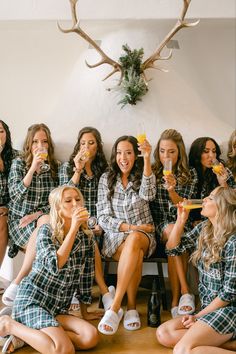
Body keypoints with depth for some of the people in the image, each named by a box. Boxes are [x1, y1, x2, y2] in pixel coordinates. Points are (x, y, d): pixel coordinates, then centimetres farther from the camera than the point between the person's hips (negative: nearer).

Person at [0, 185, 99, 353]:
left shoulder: (87, 237, 4)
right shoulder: (46, 231, -8)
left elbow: (86, 276, 10)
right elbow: (55, 266, -24)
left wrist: (85, 312, 15)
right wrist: (73, 228, -26)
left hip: (59, 307, 6)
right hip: (33, 299, -5)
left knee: (91, 337, -19)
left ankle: (26, 335, -3)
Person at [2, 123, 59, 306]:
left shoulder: (54, 167, 7)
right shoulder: (19, 163, 2)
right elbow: (16, 195, -11)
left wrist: (38, 213, -10)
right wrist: (33, 167, -18)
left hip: (43, 217, 2)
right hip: (19, 221, -2)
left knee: (46, 222, -33)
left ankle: (18, 282, -25)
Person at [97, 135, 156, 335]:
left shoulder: (142, 177, 5)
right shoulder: (106, 178, 6)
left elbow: (148, 194, -20)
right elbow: (103, 217, 1)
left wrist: (147, 159, -28)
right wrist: (130, 227, -12)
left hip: (143, 235, 0)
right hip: (115, 236, 0)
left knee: (134, 240, -37)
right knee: (136, 254, -34)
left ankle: (115, 307, -34)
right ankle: (131, 307, -21)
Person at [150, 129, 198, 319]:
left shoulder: (190, 174, 6)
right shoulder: (152, 172, 4)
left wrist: (172, 190, -21)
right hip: (159, 224, 0)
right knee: (173, 233, -33)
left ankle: (176, 298, -23)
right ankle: (185, 291, -27)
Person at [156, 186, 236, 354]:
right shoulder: (203, 229, 3)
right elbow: (172, 249, 10)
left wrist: (198, 316, -9)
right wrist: (181, 220, -4)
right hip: (209, 309, 9)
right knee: (164, 334, -7)